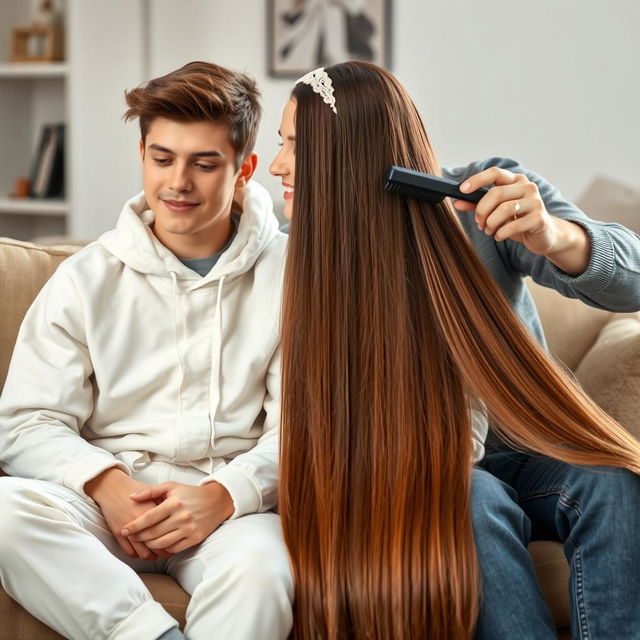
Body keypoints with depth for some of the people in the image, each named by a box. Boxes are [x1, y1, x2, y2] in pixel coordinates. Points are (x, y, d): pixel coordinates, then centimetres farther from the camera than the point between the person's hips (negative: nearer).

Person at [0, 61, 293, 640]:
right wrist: (105, 484, -17)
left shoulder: (289, 275, 6)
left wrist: (221, 495, -19)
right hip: (107, 504, 2)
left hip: (232, 502, -2)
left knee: (258, 574, -37)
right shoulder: (86, 278, 10)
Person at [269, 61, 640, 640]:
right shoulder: (313, 260, -8)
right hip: (424, 475, 0)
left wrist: (556, 237, -43)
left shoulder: (489, 194, -12)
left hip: (526, 449, 1)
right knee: (474, 502, -33)